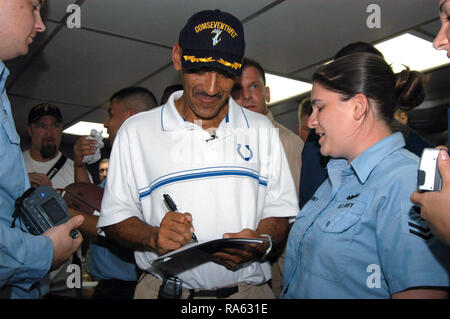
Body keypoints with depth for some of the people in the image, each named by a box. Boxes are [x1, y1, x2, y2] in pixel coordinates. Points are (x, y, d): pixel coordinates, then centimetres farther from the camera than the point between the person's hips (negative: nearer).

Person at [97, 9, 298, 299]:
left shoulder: (261, 129, 5)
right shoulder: (136, 131, 0)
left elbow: (279, 212, 4)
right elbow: (115, 219, -1)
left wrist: (261, 242, -16)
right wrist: (153, 237, -20)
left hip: (249, 288, 2)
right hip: (165, 288, -1)